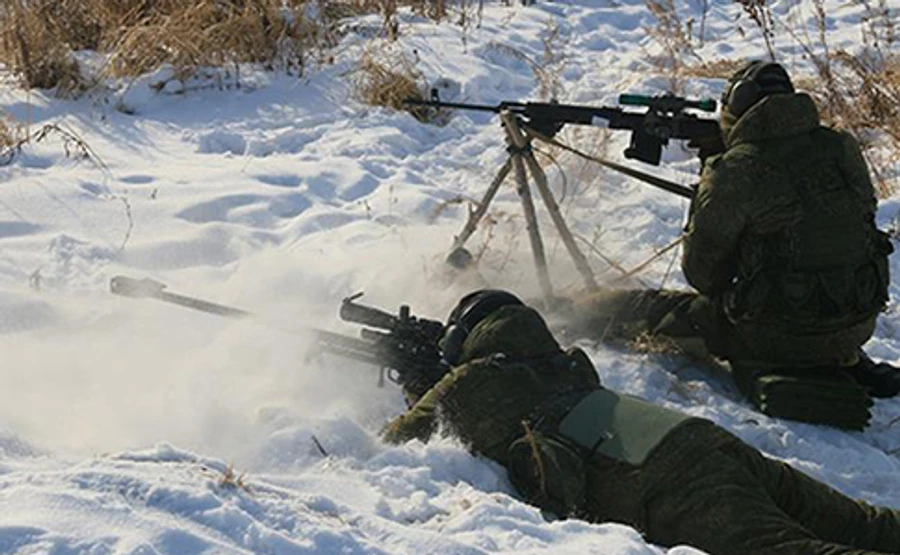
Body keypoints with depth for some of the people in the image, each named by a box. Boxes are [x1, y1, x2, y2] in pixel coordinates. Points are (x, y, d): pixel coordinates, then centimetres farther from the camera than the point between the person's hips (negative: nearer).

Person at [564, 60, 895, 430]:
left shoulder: (737, 171, -13)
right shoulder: (843, 149, 3)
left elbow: (701, 271, -5)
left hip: (782, 333, -5)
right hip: (860, 325, 5)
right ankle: (847, 363, 20)